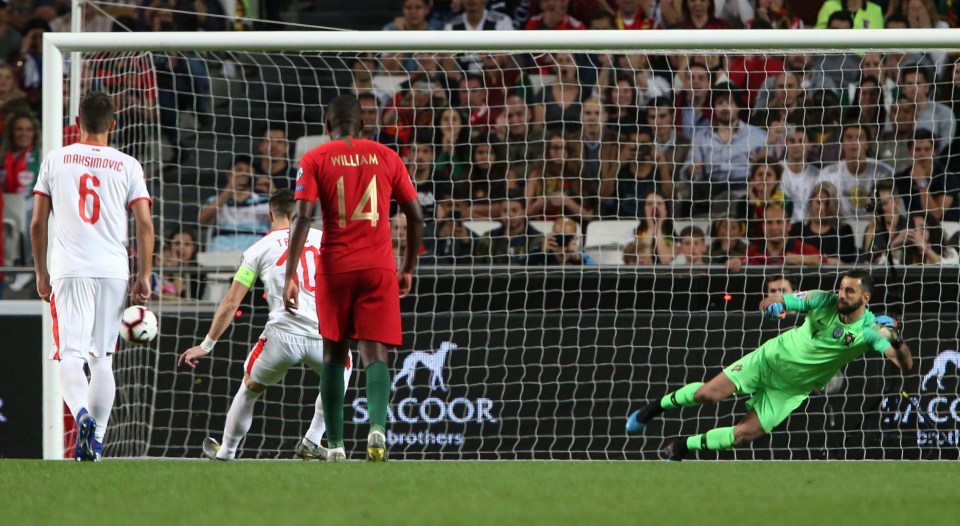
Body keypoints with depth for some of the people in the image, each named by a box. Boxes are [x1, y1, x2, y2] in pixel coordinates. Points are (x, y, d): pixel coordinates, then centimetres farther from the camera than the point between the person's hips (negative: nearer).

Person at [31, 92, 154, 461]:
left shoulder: (55, 160, 6)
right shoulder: (128, 166, 6)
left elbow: (38, 223, 7)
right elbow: (145, 225, 0)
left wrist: (41, 273, 15)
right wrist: (144, 277, 5)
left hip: (69, 271, -1)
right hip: (113, 272, 1)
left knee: (70, 354, -6)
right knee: (102, 358, 11)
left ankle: (82, 413, -34)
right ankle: (95, 443, 9)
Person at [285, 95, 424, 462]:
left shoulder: (315, 159, 2)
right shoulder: (386, 157, 9)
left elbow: (302, 216, -9)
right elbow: (416, 215, 8)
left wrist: (290, 276, -10)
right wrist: (409, 268, 19)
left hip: (335, 268, 0)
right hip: (379, 267, 1)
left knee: (333, 355, 12)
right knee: (374, 353, -4)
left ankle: (335, 445, 10)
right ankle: (377, 426, -30)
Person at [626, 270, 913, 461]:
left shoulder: (869, 331, -21)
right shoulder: (824, 301, -19)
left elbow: (905, 364, -27)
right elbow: (770, 304, -13)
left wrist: (896, 341, -48)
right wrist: (774, 304, -39)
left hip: (792, 389, 0)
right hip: (772, 357, 0)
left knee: (745, 435, -7)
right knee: (707, 394, -12)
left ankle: (684, 446, 17)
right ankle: (658, 406, 18)